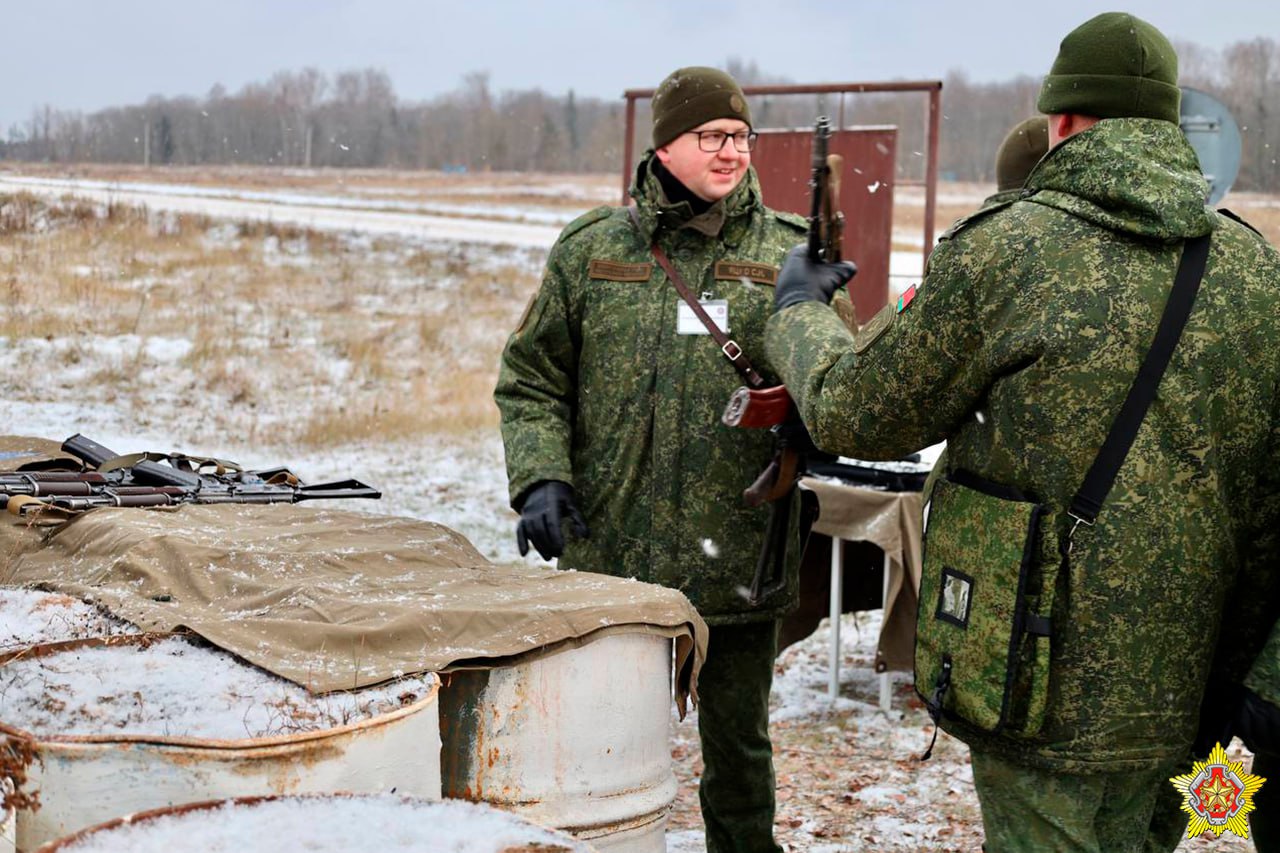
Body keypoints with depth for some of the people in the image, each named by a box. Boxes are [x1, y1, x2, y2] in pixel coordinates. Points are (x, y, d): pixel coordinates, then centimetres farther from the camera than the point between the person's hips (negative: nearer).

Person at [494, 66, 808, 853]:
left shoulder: (786, 257, 2)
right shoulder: (591, 251, 4)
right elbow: (531, 381, 6)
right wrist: (540, 477, -9)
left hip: (740, 563, 0)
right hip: (610, 554, 1)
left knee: (738, 750, 15)